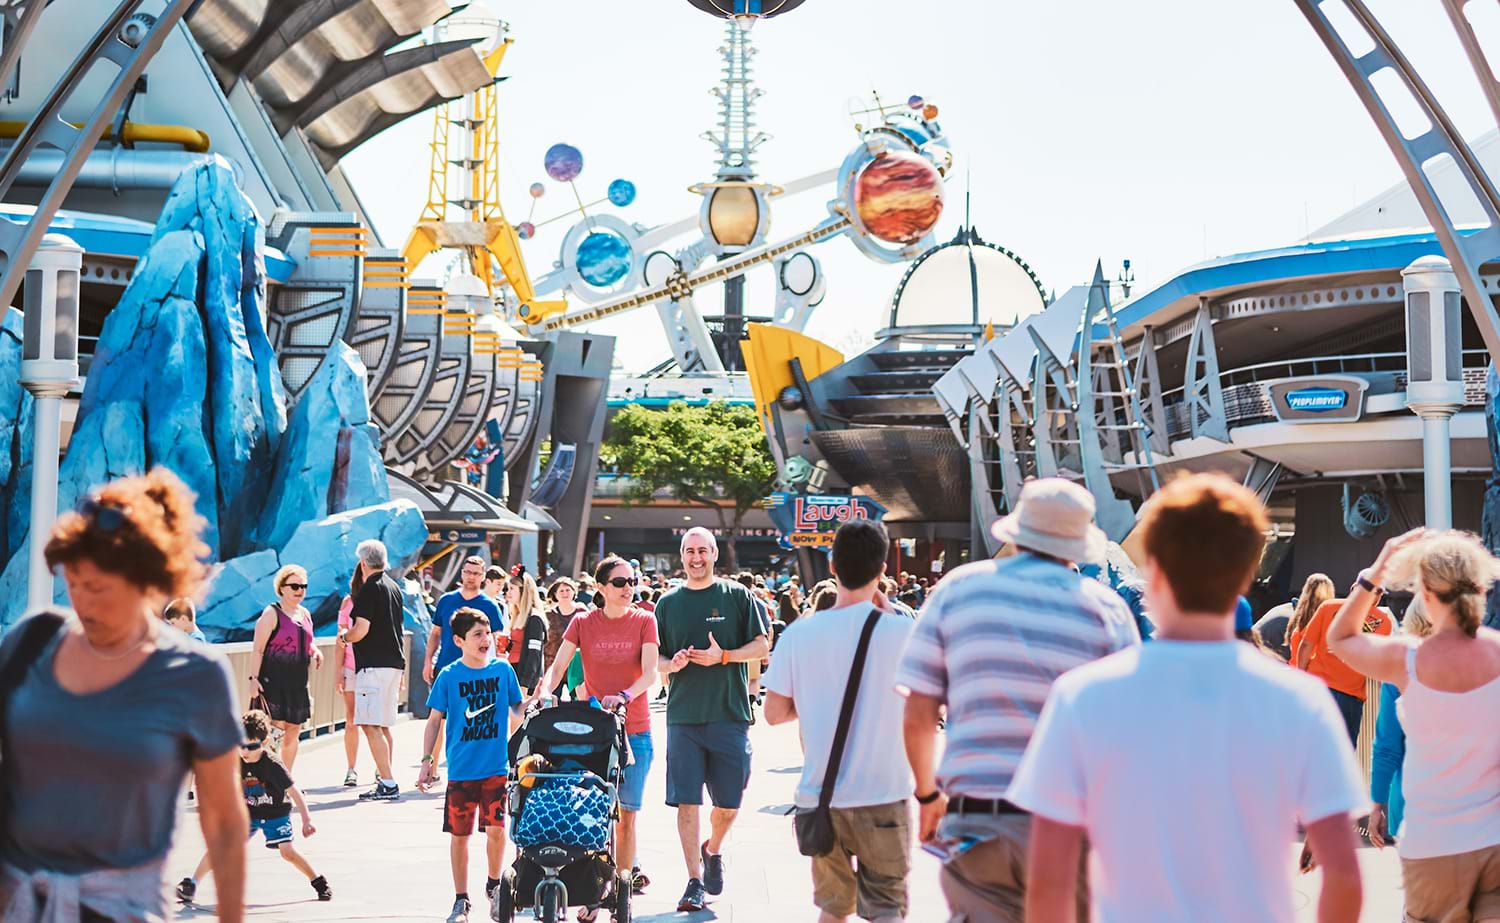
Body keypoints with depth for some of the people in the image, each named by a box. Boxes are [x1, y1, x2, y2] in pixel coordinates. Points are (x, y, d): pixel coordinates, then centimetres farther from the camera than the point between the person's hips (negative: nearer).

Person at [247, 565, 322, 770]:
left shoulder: (305, 615, 14)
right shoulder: (271, 614, -7)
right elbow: (258, 650, -11)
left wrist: (315, 651, 7)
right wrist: (254, 678, -18)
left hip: (298, 682, 7)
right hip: (273, 681, -7)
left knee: (293, 732, 9)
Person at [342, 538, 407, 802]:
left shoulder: (370, 588, -11)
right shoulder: (393, 587, 15)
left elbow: (361, 630, -17)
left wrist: (344, 635, 3)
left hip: (373, 665, -9)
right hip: (395, 662, 9)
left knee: (371, 726, -11)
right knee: (383, 726, 17)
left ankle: (388, 783, -17)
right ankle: (384, 778, 23)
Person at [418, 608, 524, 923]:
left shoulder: (503, 670, 2)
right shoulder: (449, 676, -2)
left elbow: (518, 708, 13)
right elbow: (434, 721, 3)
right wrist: (427, 761, -1)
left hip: (497, 767, 0)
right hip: (461, 770, 0)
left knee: (496, 829, -6)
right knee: (459, 835, 5)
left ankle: (494, 885, 20)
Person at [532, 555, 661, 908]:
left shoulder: (644, 620, 1)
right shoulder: (583, 622, 5)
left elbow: (650, 673, -8)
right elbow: (558, 665, -1)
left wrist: (625, 696, -26)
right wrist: (543, 691, -21)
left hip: (634, 730, -1)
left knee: (624, 814, -1)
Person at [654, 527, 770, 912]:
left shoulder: (737, 596, 4)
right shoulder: (668, 602, 9)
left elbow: (761, 646, 2)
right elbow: (654, 659, 12)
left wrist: (722, 657, -13)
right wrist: (671, 663, -11)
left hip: (729, 714, -1)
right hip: (684, 716, 1)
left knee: (729, 802, 4)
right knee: (686, 801, -3)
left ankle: (712, 850, 33)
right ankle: (695, 882, 4)